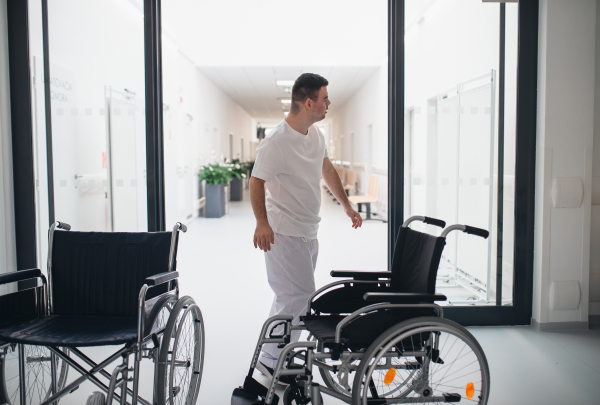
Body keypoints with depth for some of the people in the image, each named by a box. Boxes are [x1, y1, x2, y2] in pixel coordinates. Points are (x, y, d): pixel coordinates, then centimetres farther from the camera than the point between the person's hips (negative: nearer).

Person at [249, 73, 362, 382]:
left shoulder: (315, 134, 7)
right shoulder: (278, 142, -21)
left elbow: (327, 169, 20)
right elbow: (256, 181, -22)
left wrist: (347, 206, 24)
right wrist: (262, 223, -34)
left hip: (309, 232, 9)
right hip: (285, 234, -9)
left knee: (292, 296, 15)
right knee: (298, 296, -9)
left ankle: (276, 356, 29)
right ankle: (270, 360, 7)